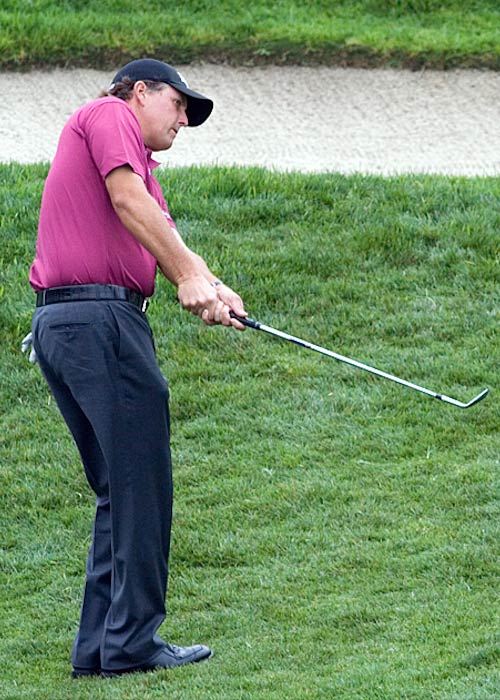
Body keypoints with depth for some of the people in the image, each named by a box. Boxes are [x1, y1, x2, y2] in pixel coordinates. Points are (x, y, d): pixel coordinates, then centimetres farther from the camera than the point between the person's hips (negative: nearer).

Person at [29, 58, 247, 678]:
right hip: (101, 315, -10)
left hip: (55, 324, 10)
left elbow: (164, 236, 14)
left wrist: (211, 288, -5)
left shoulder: (139, 161, 27)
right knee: (141, 486, -7)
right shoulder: (107, 115, 2)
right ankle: (133, 642, -6)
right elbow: (128, 200, -13)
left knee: (119, 492, 12)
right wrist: (188, 275, -13)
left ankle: (98, 647, 11)